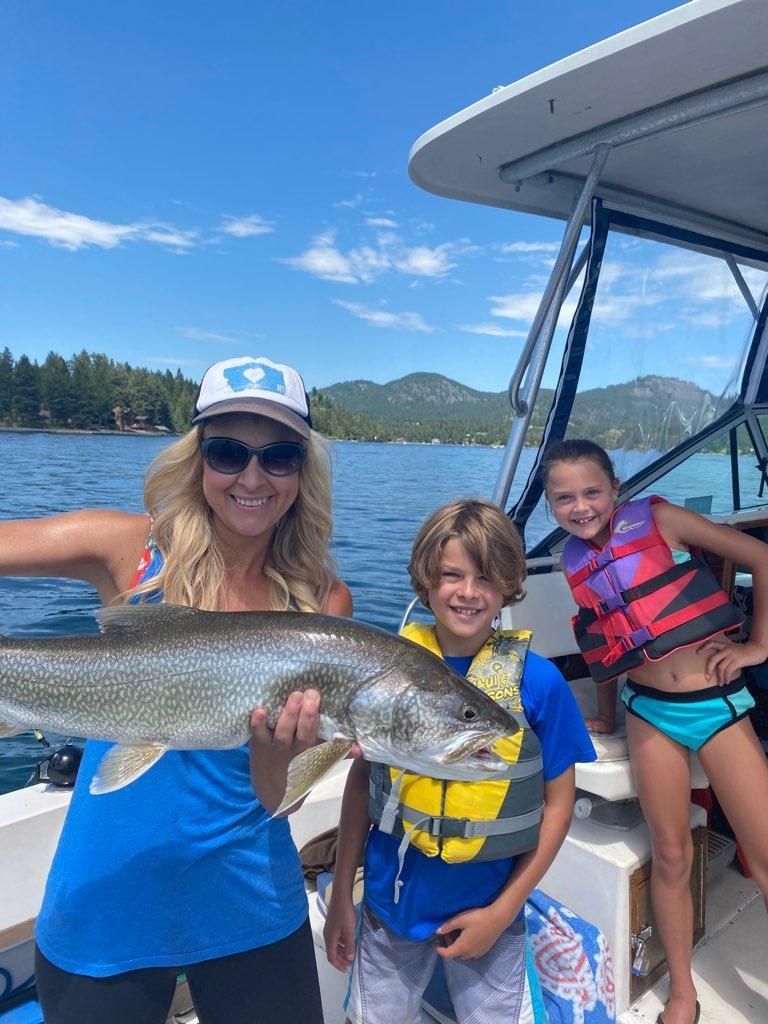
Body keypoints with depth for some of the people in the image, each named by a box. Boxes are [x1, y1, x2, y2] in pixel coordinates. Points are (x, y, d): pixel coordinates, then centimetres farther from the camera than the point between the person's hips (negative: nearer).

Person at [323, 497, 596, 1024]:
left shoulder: (539, 681, -15)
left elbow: (558, 802, -6)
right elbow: (362, 778, -2)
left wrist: (502, 910, -8)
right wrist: (341, 894, 0)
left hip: (488, 907, -1)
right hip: (390, 901, 2)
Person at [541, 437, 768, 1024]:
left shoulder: (657, 519, -8)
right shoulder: (575, 563, 3)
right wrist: (606, 719, 21)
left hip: (718, 703, -2)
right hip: (649, 712, 3)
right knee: (671, 856, 10)